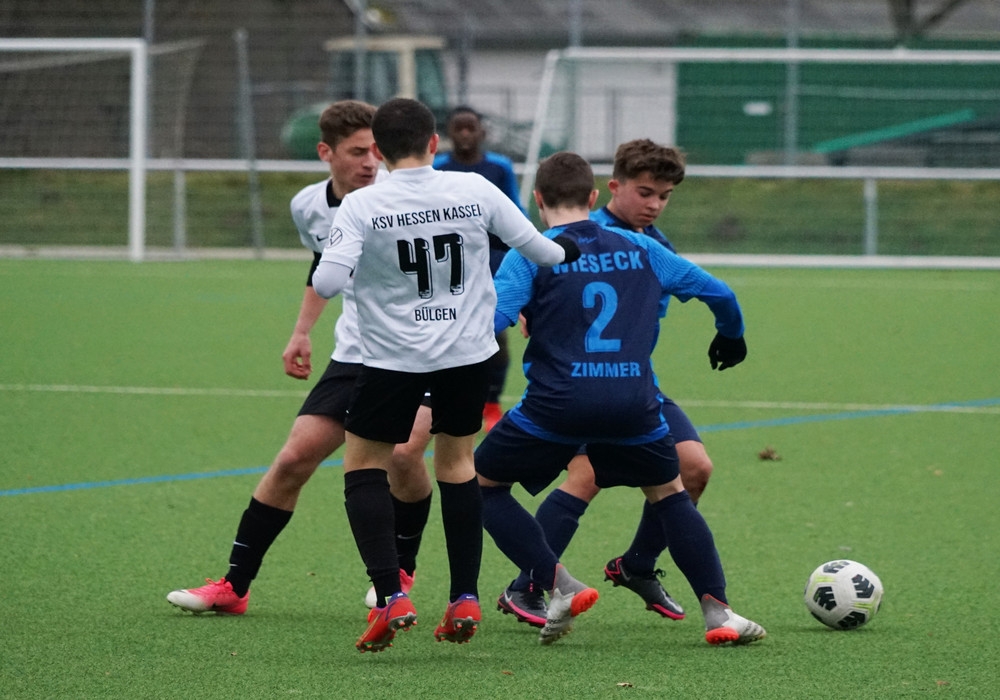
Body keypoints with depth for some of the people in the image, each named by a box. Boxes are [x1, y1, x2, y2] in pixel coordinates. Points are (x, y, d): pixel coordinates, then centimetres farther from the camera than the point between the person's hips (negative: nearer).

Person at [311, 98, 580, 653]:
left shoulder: (361, 206, -12)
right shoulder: (474, 191, -4)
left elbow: (328, 283, -20)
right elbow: (536, 248, 5)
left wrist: (319, 275, 4)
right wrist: (564, 253, 28)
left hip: (393, 357, -3)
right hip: (468, 354, 3)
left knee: (364, 465, 11)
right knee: (456, 463, 20)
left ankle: (390, 596, -6)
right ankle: (465, 600, 14)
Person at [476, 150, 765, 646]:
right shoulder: (639, 249, 13)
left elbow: (492, 317, -14)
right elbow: (717, 293, 20)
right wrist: (730, 336, 41)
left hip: (557, 402, -3)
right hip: (633, 403, 3)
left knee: (482, 482, 17)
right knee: (668, 492, 25)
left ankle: (560, 587, 3)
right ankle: (718, 613, 13)